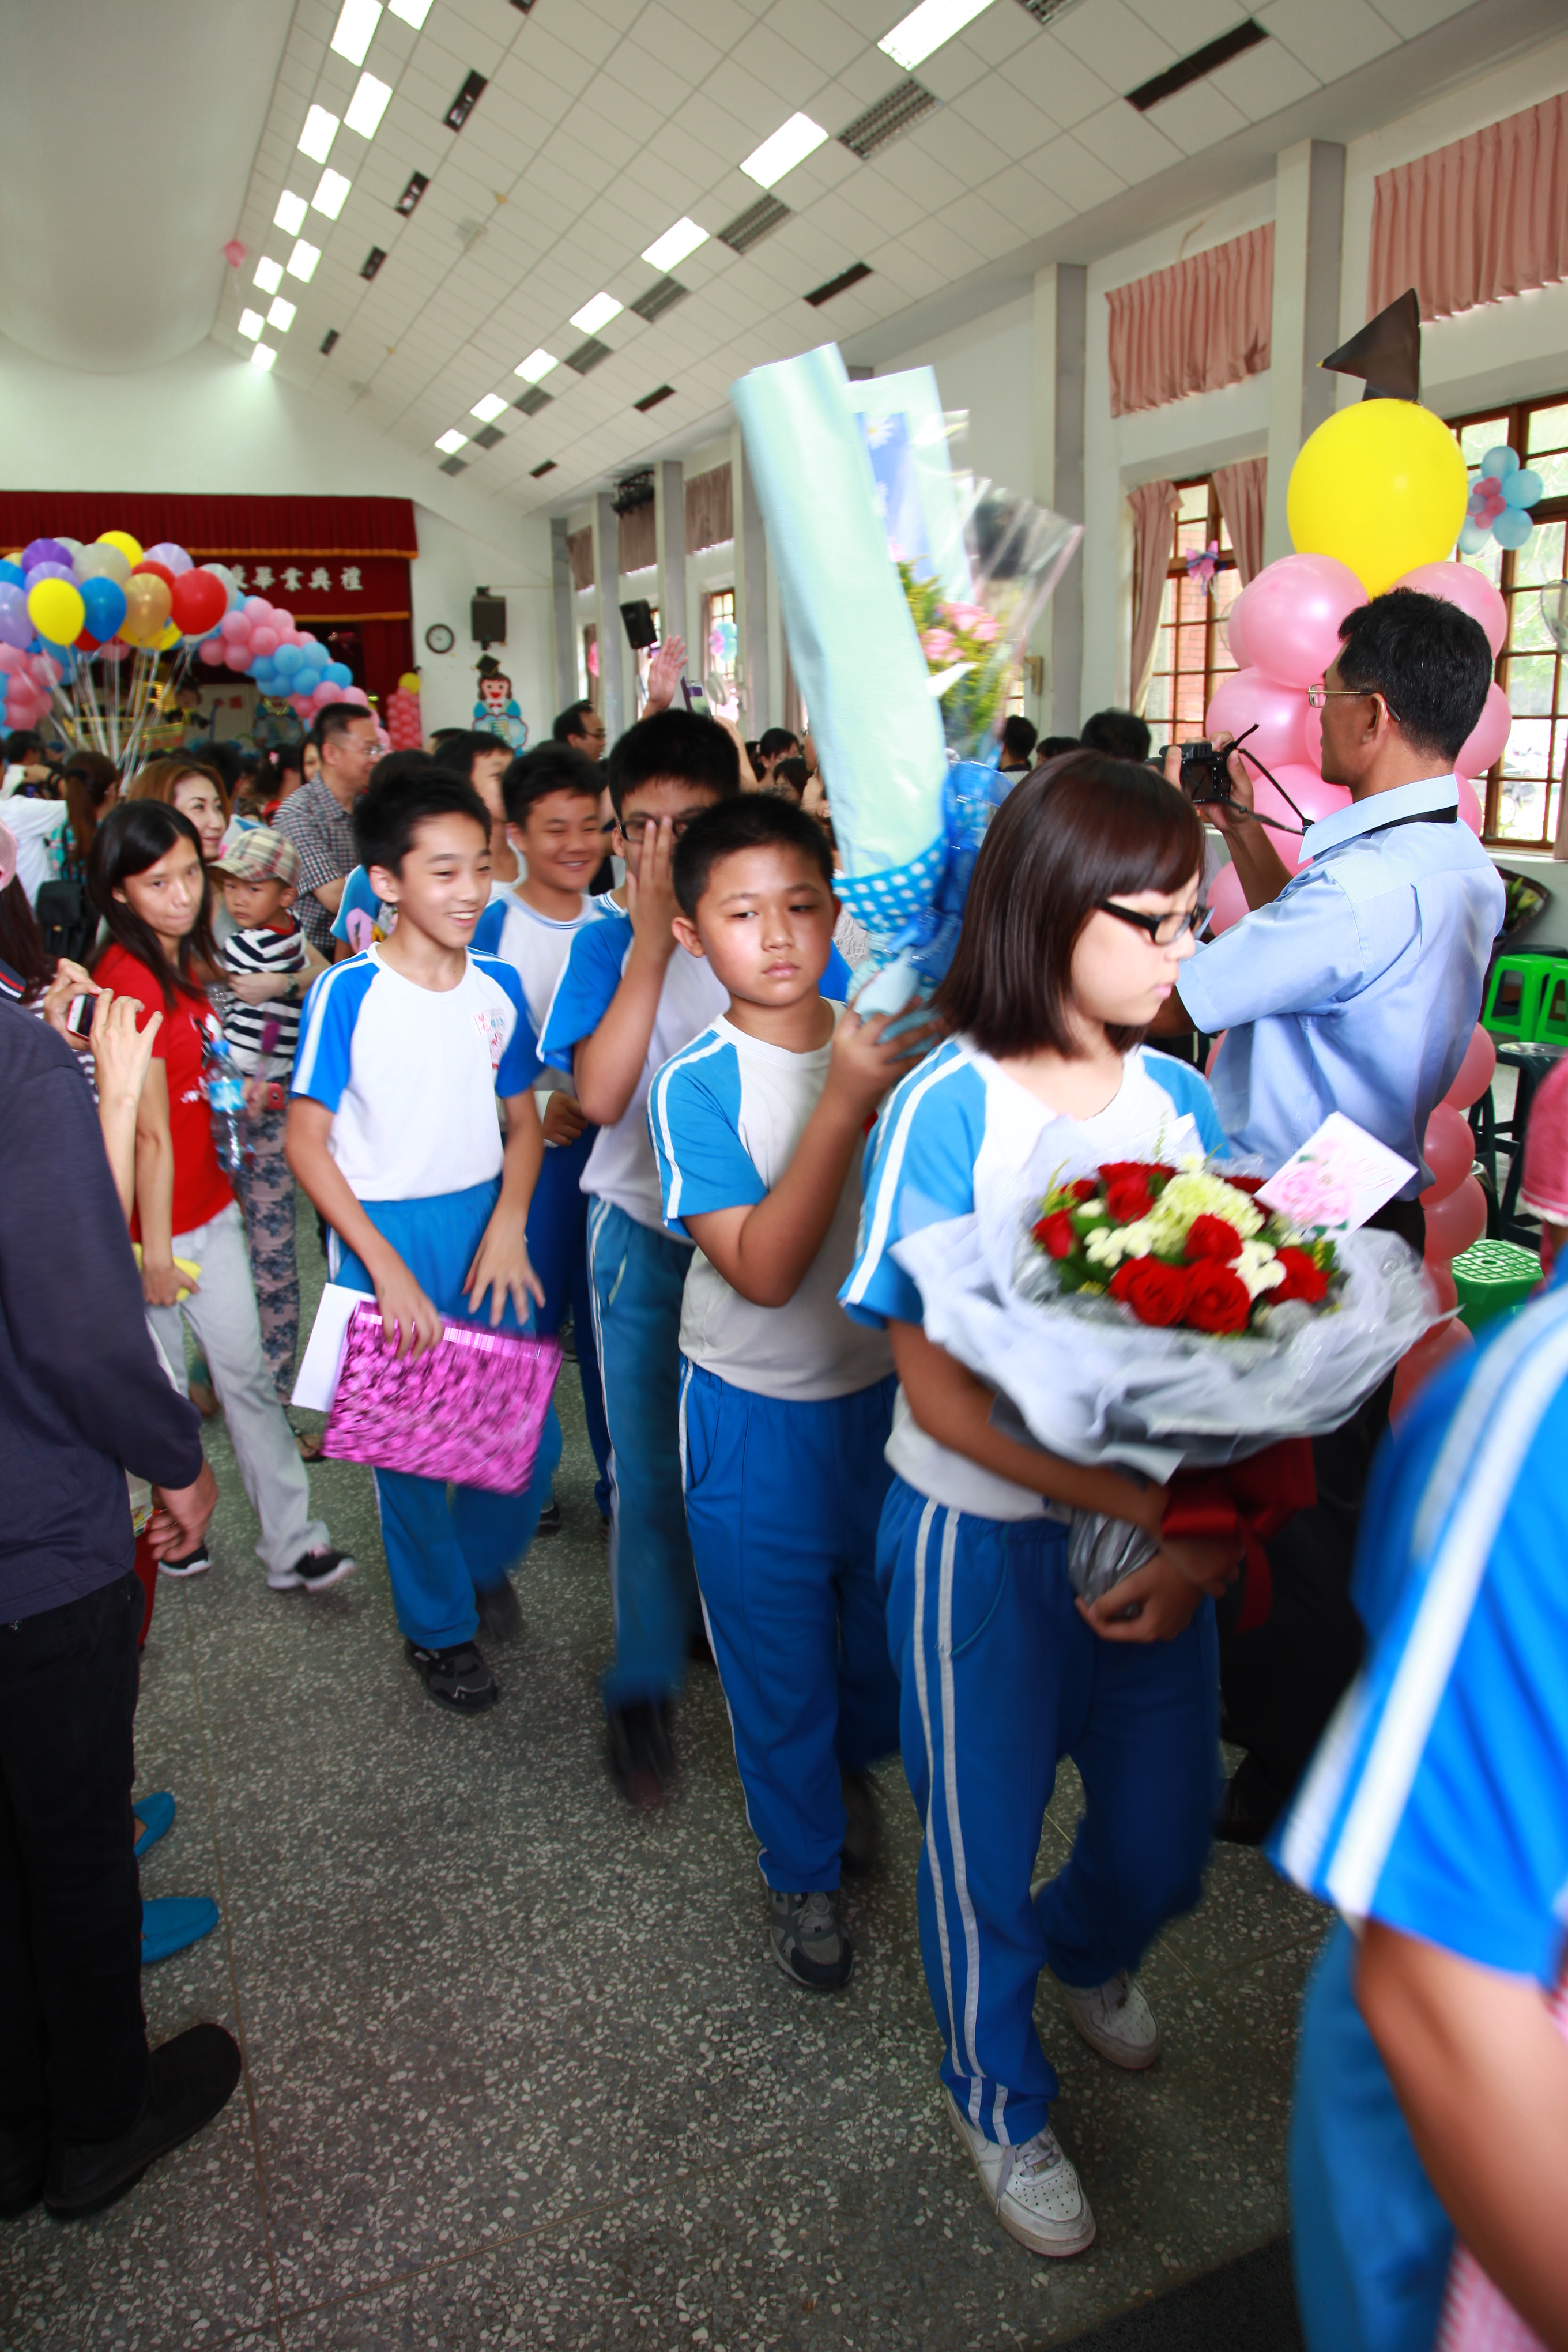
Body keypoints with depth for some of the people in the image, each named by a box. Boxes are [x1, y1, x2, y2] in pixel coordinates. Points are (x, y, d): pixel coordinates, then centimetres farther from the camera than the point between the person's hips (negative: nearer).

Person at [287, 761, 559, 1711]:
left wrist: (509, 1223, -9)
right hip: (385, 1236, -3)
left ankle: (483, 1559, 39)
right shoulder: (348, 993, -12)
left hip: (487, 1225, 4)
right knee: (409, 1448, 7)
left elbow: (524, 1121, 8)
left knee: (532, 1437, 7)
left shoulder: (498, 984, 0)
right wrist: (386, 1267, -16)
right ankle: (439, 1626, 31)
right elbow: (308, 1142, -10)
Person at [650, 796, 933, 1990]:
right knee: (779, 1656, 14)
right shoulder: (697, 1085, -17)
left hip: (888, 1387, 4)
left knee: (894, 1618, 23)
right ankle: (803, 1869, 39)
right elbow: (764, 1268, -27)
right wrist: (845, 1101, -32)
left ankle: (851, 1757, 56)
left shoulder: (887, 1042, -6)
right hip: (758, 1413, -3)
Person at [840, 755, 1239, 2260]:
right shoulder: (946, 1110, -19)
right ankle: (999, 2103, 47)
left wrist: (1200, 1538, -16)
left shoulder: (1174, 1096, -3)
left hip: (1159, 1527, 5)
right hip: (983, 1541, -4)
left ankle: (1086, 1950, 58)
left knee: (1166, 1837, 20)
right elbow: (943, 1397, -20)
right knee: (985, 1841, 16)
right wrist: (1163, 1513, -24)